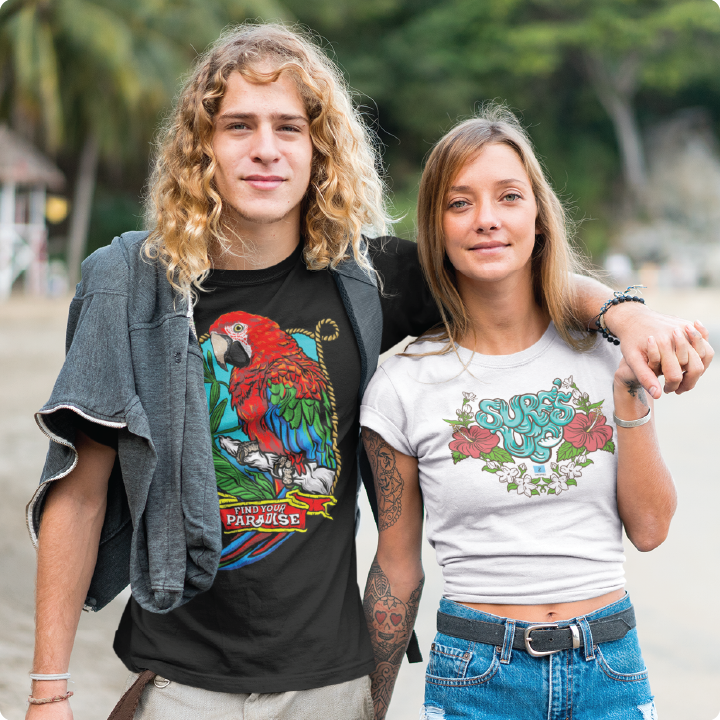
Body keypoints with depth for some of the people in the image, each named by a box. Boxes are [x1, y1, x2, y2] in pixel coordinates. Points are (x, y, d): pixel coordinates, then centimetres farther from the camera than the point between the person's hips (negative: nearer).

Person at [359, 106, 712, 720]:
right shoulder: (405, 388, -6)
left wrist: (632, 392, -10)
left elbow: (649, 529, 0)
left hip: (610, 669, 2)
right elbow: (397, 567, 2)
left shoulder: (604, 352, -1)